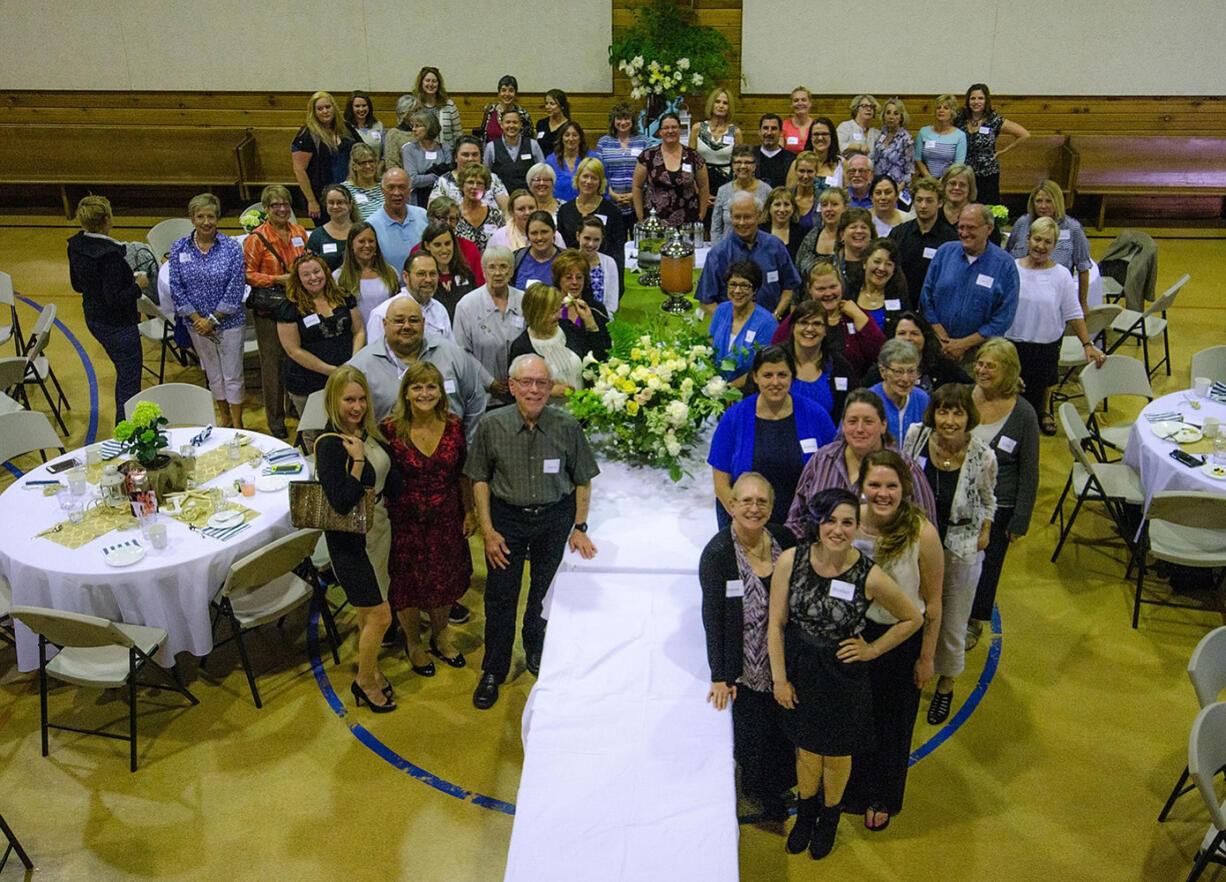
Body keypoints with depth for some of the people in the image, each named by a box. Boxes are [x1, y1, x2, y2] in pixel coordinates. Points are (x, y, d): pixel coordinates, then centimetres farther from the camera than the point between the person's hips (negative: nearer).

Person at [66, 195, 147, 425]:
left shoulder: (76, 245, -1)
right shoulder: (109, 254, -29)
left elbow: (78, 285, 10)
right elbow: (115, 299, -29)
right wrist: (138, 286, -12)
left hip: (93, 318, 10)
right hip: (118, 326, -9)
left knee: (124, 374, 27)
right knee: (129, 383, 4)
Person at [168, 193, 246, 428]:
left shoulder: (232, 248, -10)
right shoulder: (179, 249, -2)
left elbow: (235, 289, -13)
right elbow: (176, 288, -3)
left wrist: (213, 319, -15)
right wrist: (197, 319, -11)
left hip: (228, 321, -3)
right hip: (197, 323, 3)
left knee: (233, 375, 5)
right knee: (213, 373, 17)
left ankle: (237, 423, 19)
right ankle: (223, 417, 34)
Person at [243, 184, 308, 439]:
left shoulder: (299, 231, 7)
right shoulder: (257, 238, -7)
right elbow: (248, 274, -6)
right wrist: (279, 279, -17)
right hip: (268, 307, -4)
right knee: (273, 362, 3)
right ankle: (275, 418, 15)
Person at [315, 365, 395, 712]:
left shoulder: (369, 432, 1)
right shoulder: (329, 444, -22)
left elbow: (388, 478, 13)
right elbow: (342, 502, -29)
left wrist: (374, 494, -3)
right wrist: (358, 461, -28)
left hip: (378, 529, 7)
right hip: (351, 540, -7)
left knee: (368, 608, 21)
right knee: (380, 614, 0)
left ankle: (369, 668, 39)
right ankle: (365, 681, 22)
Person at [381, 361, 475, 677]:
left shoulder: (453, 426, -7)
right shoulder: (390, 429, -16)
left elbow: (463, 473, 3)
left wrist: (469, 511, 5)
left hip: (447, 520, 3)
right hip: (405, 522, -3)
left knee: (445, 580, 19)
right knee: (407, 583, 14)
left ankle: (440, 636, 46)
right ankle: (413, 643, 40)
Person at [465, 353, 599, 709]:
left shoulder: (567, 426, -12)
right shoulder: (492, 425, -12)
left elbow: (583, 480, -1)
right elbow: (480, 479, -1)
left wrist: (579, 527, -3)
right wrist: (488, 531, -5)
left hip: (555, 518, 1)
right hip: (507, 517, 0)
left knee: (546, 590, 15)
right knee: (500, 596, 5)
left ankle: (536, 652, 41)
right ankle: (493, 672, 23)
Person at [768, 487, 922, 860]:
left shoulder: (869, 575, -23)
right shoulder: (790, 561, -19)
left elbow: (913, 619, -6)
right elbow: (776, 624, -9)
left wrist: (872, 650, -6)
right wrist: (779, 678, -5)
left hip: (843, 676, -1)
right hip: (799, 672, 1)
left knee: (836, 755, 21)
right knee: (806, 750, 23)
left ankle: (830, 816, 52)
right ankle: (805, 812, 53)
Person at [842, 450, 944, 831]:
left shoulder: (922, 534, -24)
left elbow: (932, 604, -12)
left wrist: (926, 658, -6)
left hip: (901, 639, -2)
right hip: (852, 633, 2)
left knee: (891, 721, 20)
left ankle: (881, 799, 47)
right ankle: (849, 789, 50)